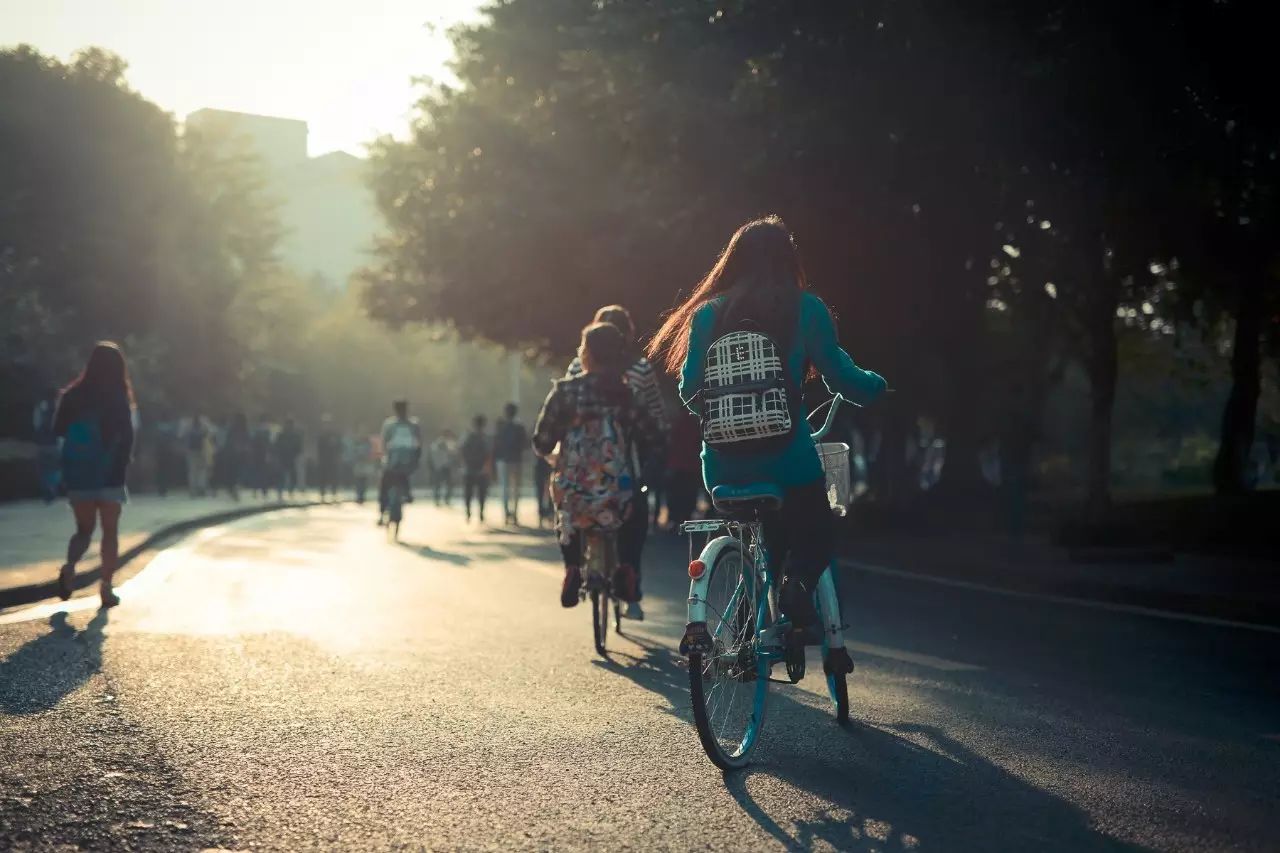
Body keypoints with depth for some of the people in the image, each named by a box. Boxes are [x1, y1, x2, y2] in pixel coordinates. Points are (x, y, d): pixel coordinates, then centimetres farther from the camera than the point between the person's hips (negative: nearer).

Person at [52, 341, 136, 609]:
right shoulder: (118, 398, -10)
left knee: (84, 529, 14)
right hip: (110, 474, -3)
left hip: (78, 473, 3)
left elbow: (59, 430, 9)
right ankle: (106, 588, 2)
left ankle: (70, 566, -13)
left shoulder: (74, 395, -1)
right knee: (110, 531, 8)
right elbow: (127, 439, -9)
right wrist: (122, 465, 8)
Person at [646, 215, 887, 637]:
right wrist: (875, 386, 19)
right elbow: (839, 375, -1)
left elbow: (689, 389, 9)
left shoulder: (709, 313, 6)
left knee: (759, 543, 26)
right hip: (786, 457, -3)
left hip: (724, 463, 3)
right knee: (817, 536, 19)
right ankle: (797, 582, -14)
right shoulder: (804, 309, -2)